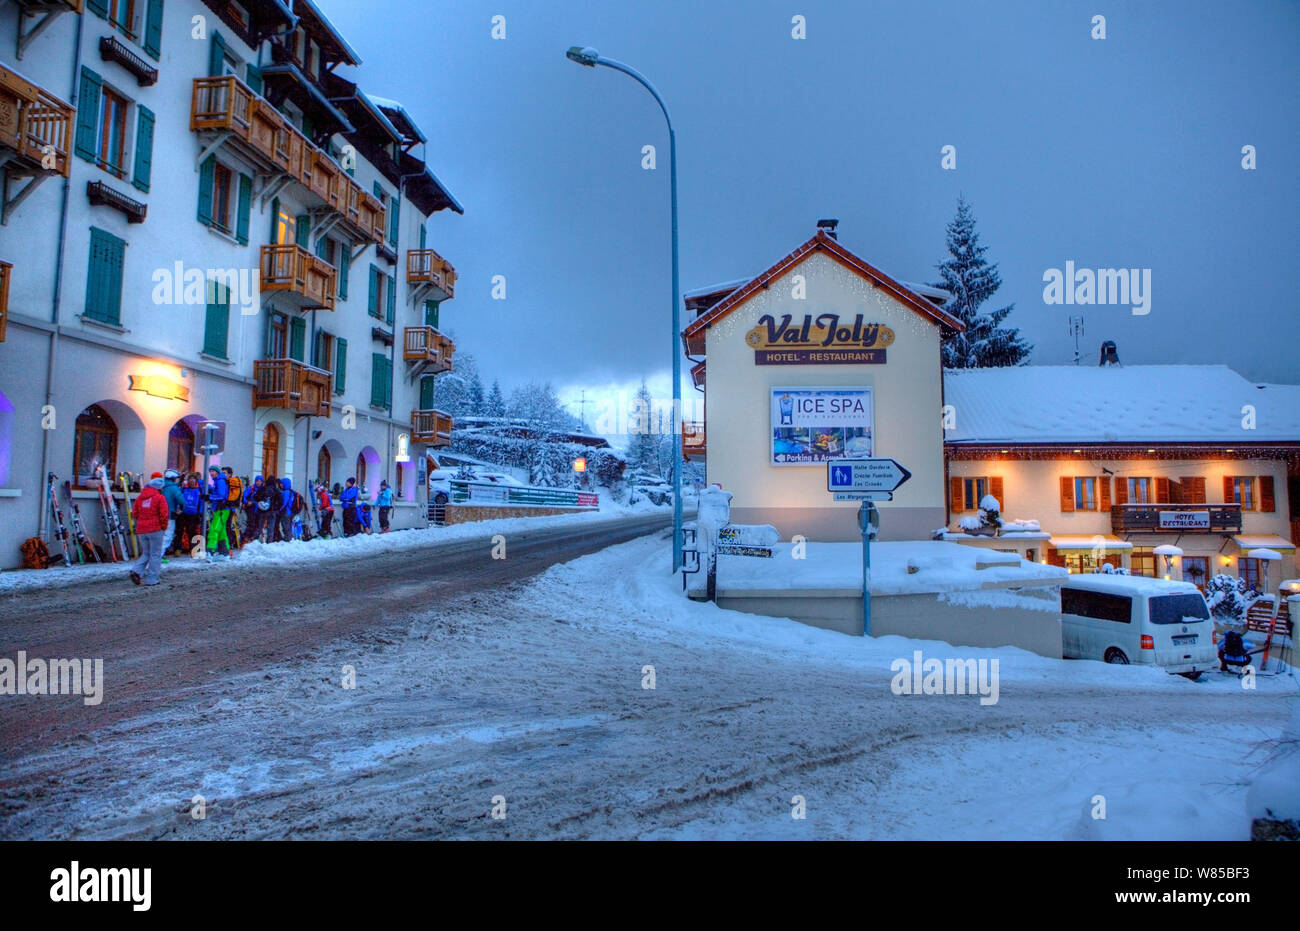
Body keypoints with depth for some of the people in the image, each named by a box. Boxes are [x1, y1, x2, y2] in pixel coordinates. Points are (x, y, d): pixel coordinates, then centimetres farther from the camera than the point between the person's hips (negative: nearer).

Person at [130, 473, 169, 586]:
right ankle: (151, 579, 1)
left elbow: (134, 513, 10)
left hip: (141, 530, 5)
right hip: (155, 530, -5)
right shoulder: (160, 498, -8)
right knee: (155, 554, 3)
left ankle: (137, 571, -3)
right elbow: (164, 515, -12)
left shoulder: (140, 497, 9)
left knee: (146, 553, 19)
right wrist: (164, 527, 2)